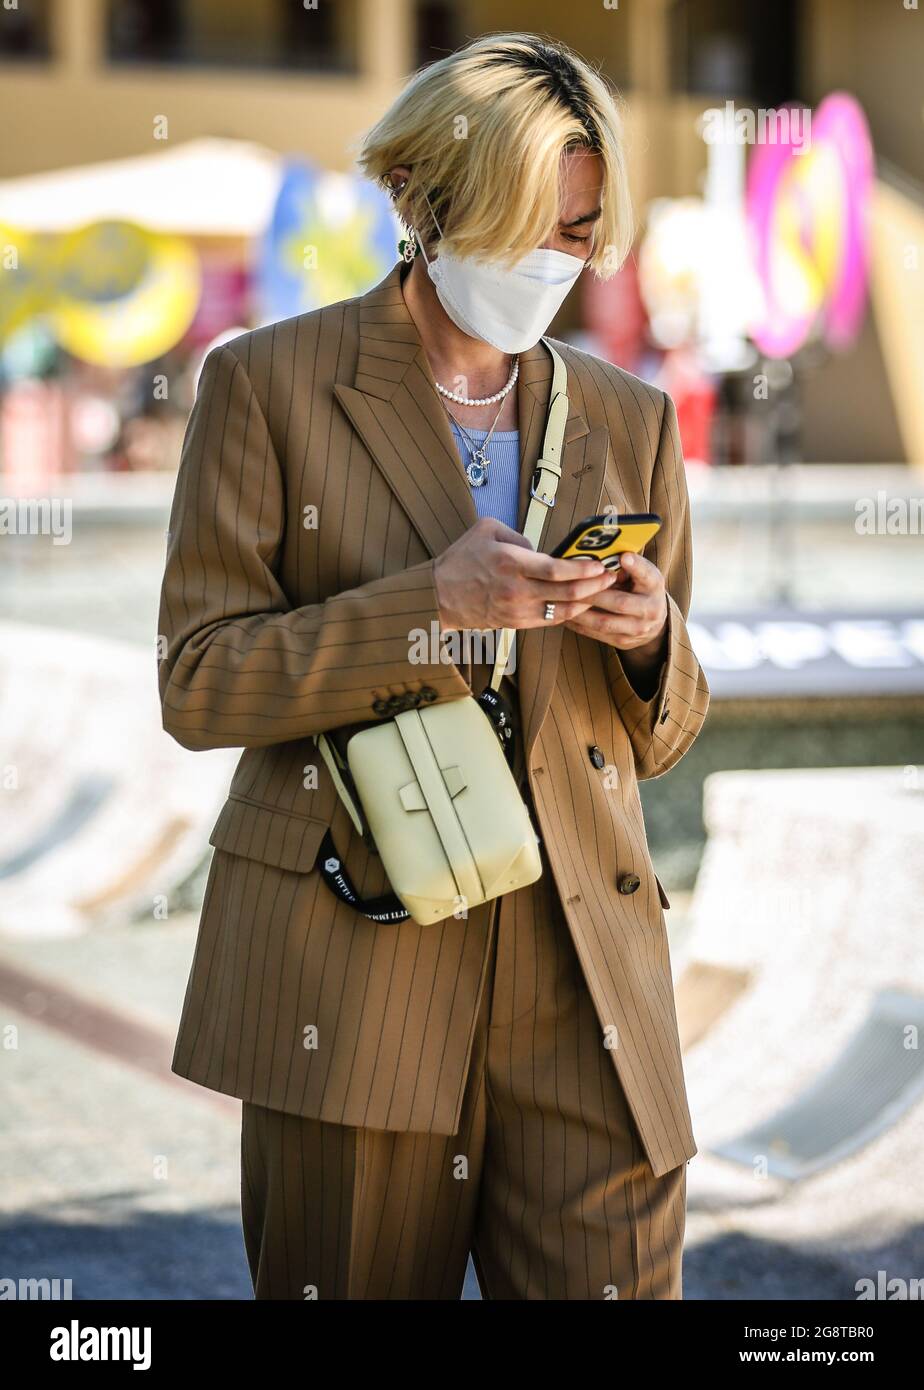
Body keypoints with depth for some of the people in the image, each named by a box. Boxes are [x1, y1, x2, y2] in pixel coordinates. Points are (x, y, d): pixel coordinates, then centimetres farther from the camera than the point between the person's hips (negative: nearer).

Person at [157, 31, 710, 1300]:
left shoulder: (627, 419, 13)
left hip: (583, 987, 3)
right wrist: (431, 604, -14)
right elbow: (198, 681, -3)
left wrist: (651, 638, -6)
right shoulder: (270, 384, 2)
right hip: (351, 982, -3)